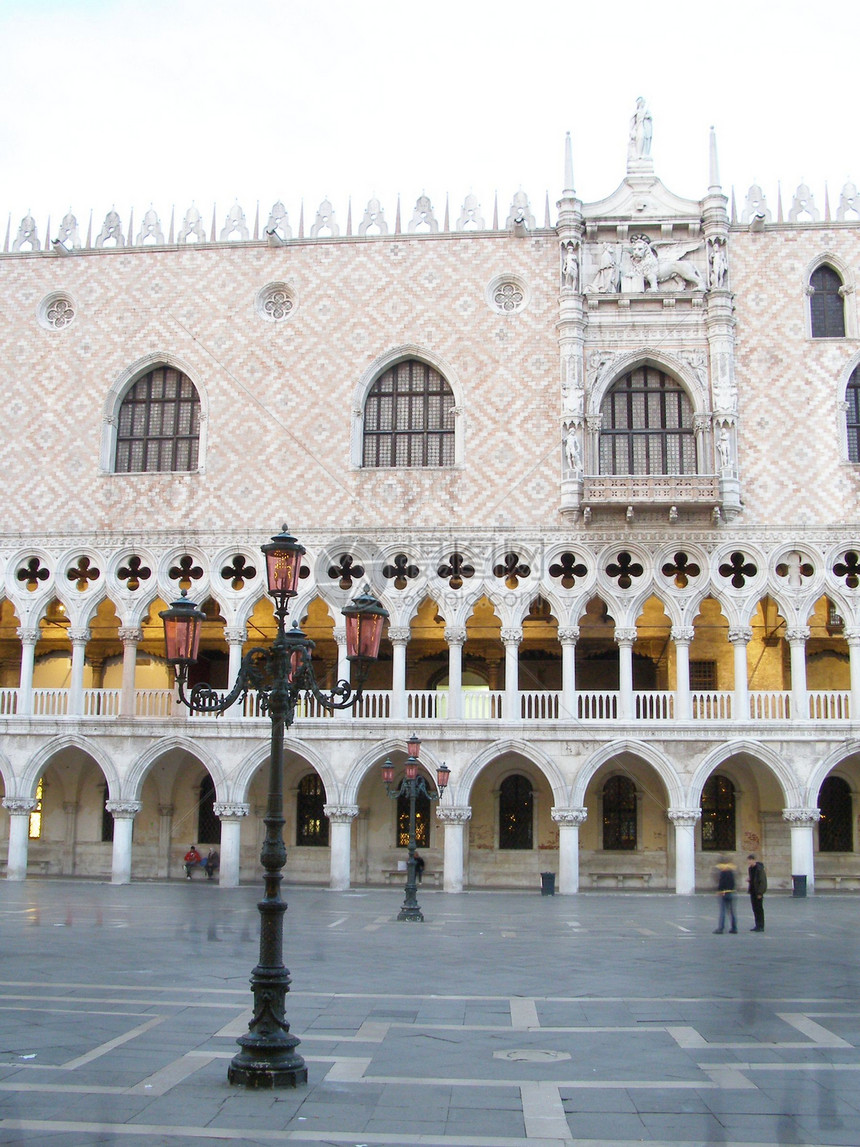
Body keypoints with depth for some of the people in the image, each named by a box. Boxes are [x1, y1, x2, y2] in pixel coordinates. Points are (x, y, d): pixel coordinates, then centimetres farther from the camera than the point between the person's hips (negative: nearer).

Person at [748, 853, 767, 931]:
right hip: (752, 891, 8)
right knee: (755, 909, 10)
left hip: (758, 892, -8)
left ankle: (761, 926, 2)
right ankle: (757, 925, 16)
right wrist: (749, 879, -1)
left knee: (759, 909, -3)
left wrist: (760, 893, -19)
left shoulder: (759, 868, -15)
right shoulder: (750, 868, 11)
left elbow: (762, 881, -16)